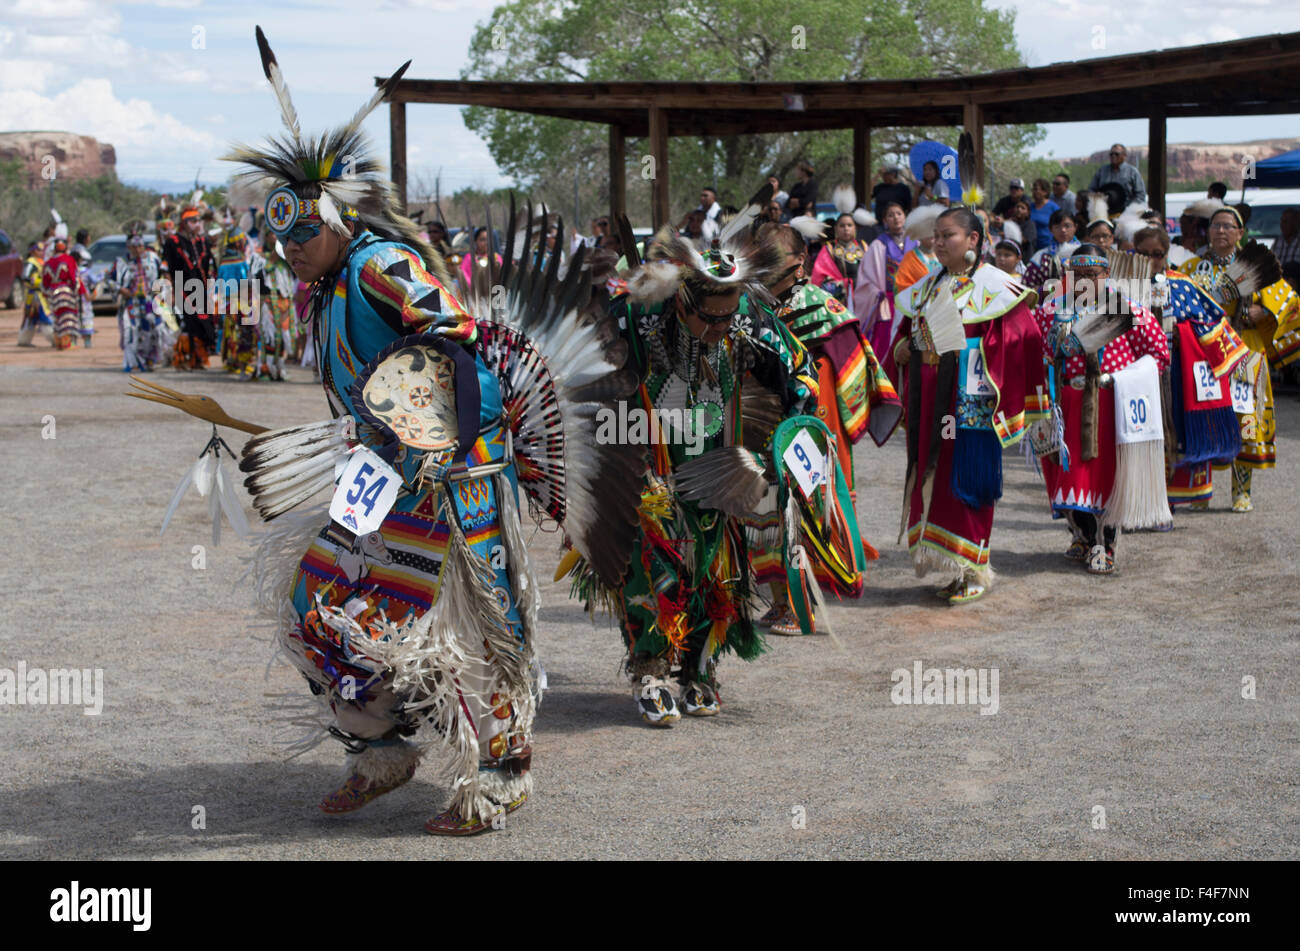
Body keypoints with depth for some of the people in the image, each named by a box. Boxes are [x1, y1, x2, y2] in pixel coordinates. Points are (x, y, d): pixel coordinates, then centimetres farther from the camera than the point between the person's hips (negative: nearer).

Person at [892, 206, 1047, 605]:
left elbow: (1022, 339, -9)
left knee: (966, 478, -5)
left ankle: (973, 571, 4)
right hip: (930, 400, 6)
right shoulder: (927, 288, 15)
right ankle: (952, 567, 16)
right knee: (932, 475, 7)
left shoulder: (994, 287, -5)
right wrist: (903, 348, 1)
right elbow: (907, 330, 22)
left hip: (970, 402, -6)